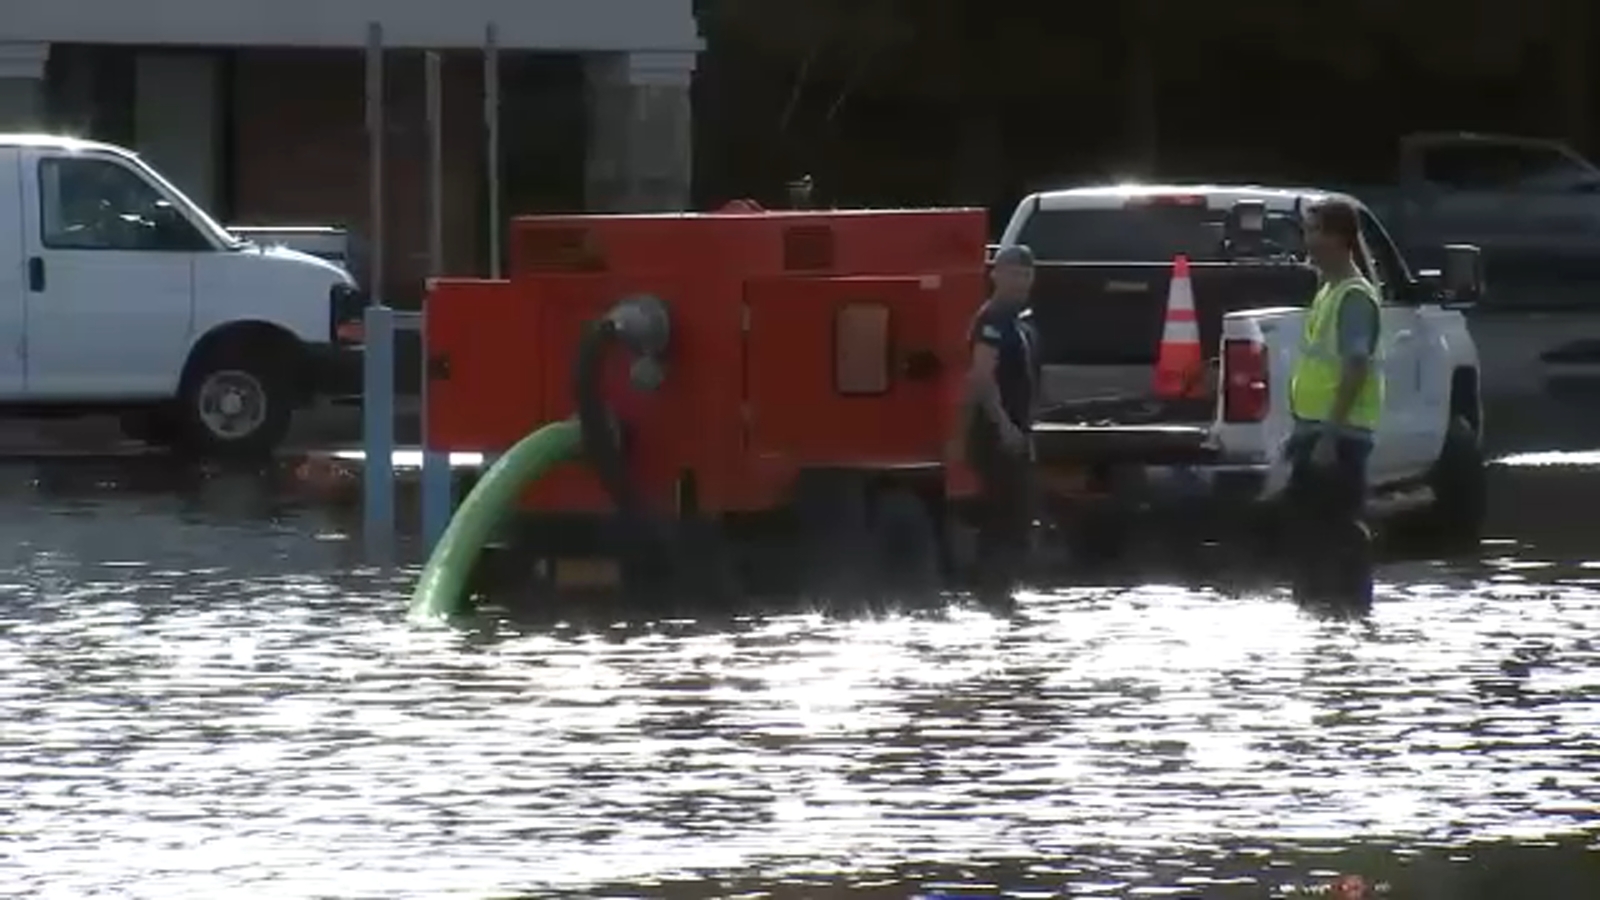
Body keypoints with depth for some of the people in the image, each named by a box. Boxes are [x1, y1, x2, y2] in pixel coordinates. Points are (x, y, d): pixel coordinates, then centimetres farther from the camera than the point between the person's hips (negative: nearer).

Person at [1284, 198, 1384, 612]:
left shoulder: (1355, 296, -14)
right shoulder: (1326, 292, 17)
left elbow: (1355, 369, -20)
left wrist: (1330, 434, -24)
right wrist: (1302, 429, 21)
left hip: (1339, 435, -10)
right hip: (1316, 430, 10)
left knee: (1341, 528, -9)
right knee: (1307, 524, 13)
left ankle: (1351, 607, -8)